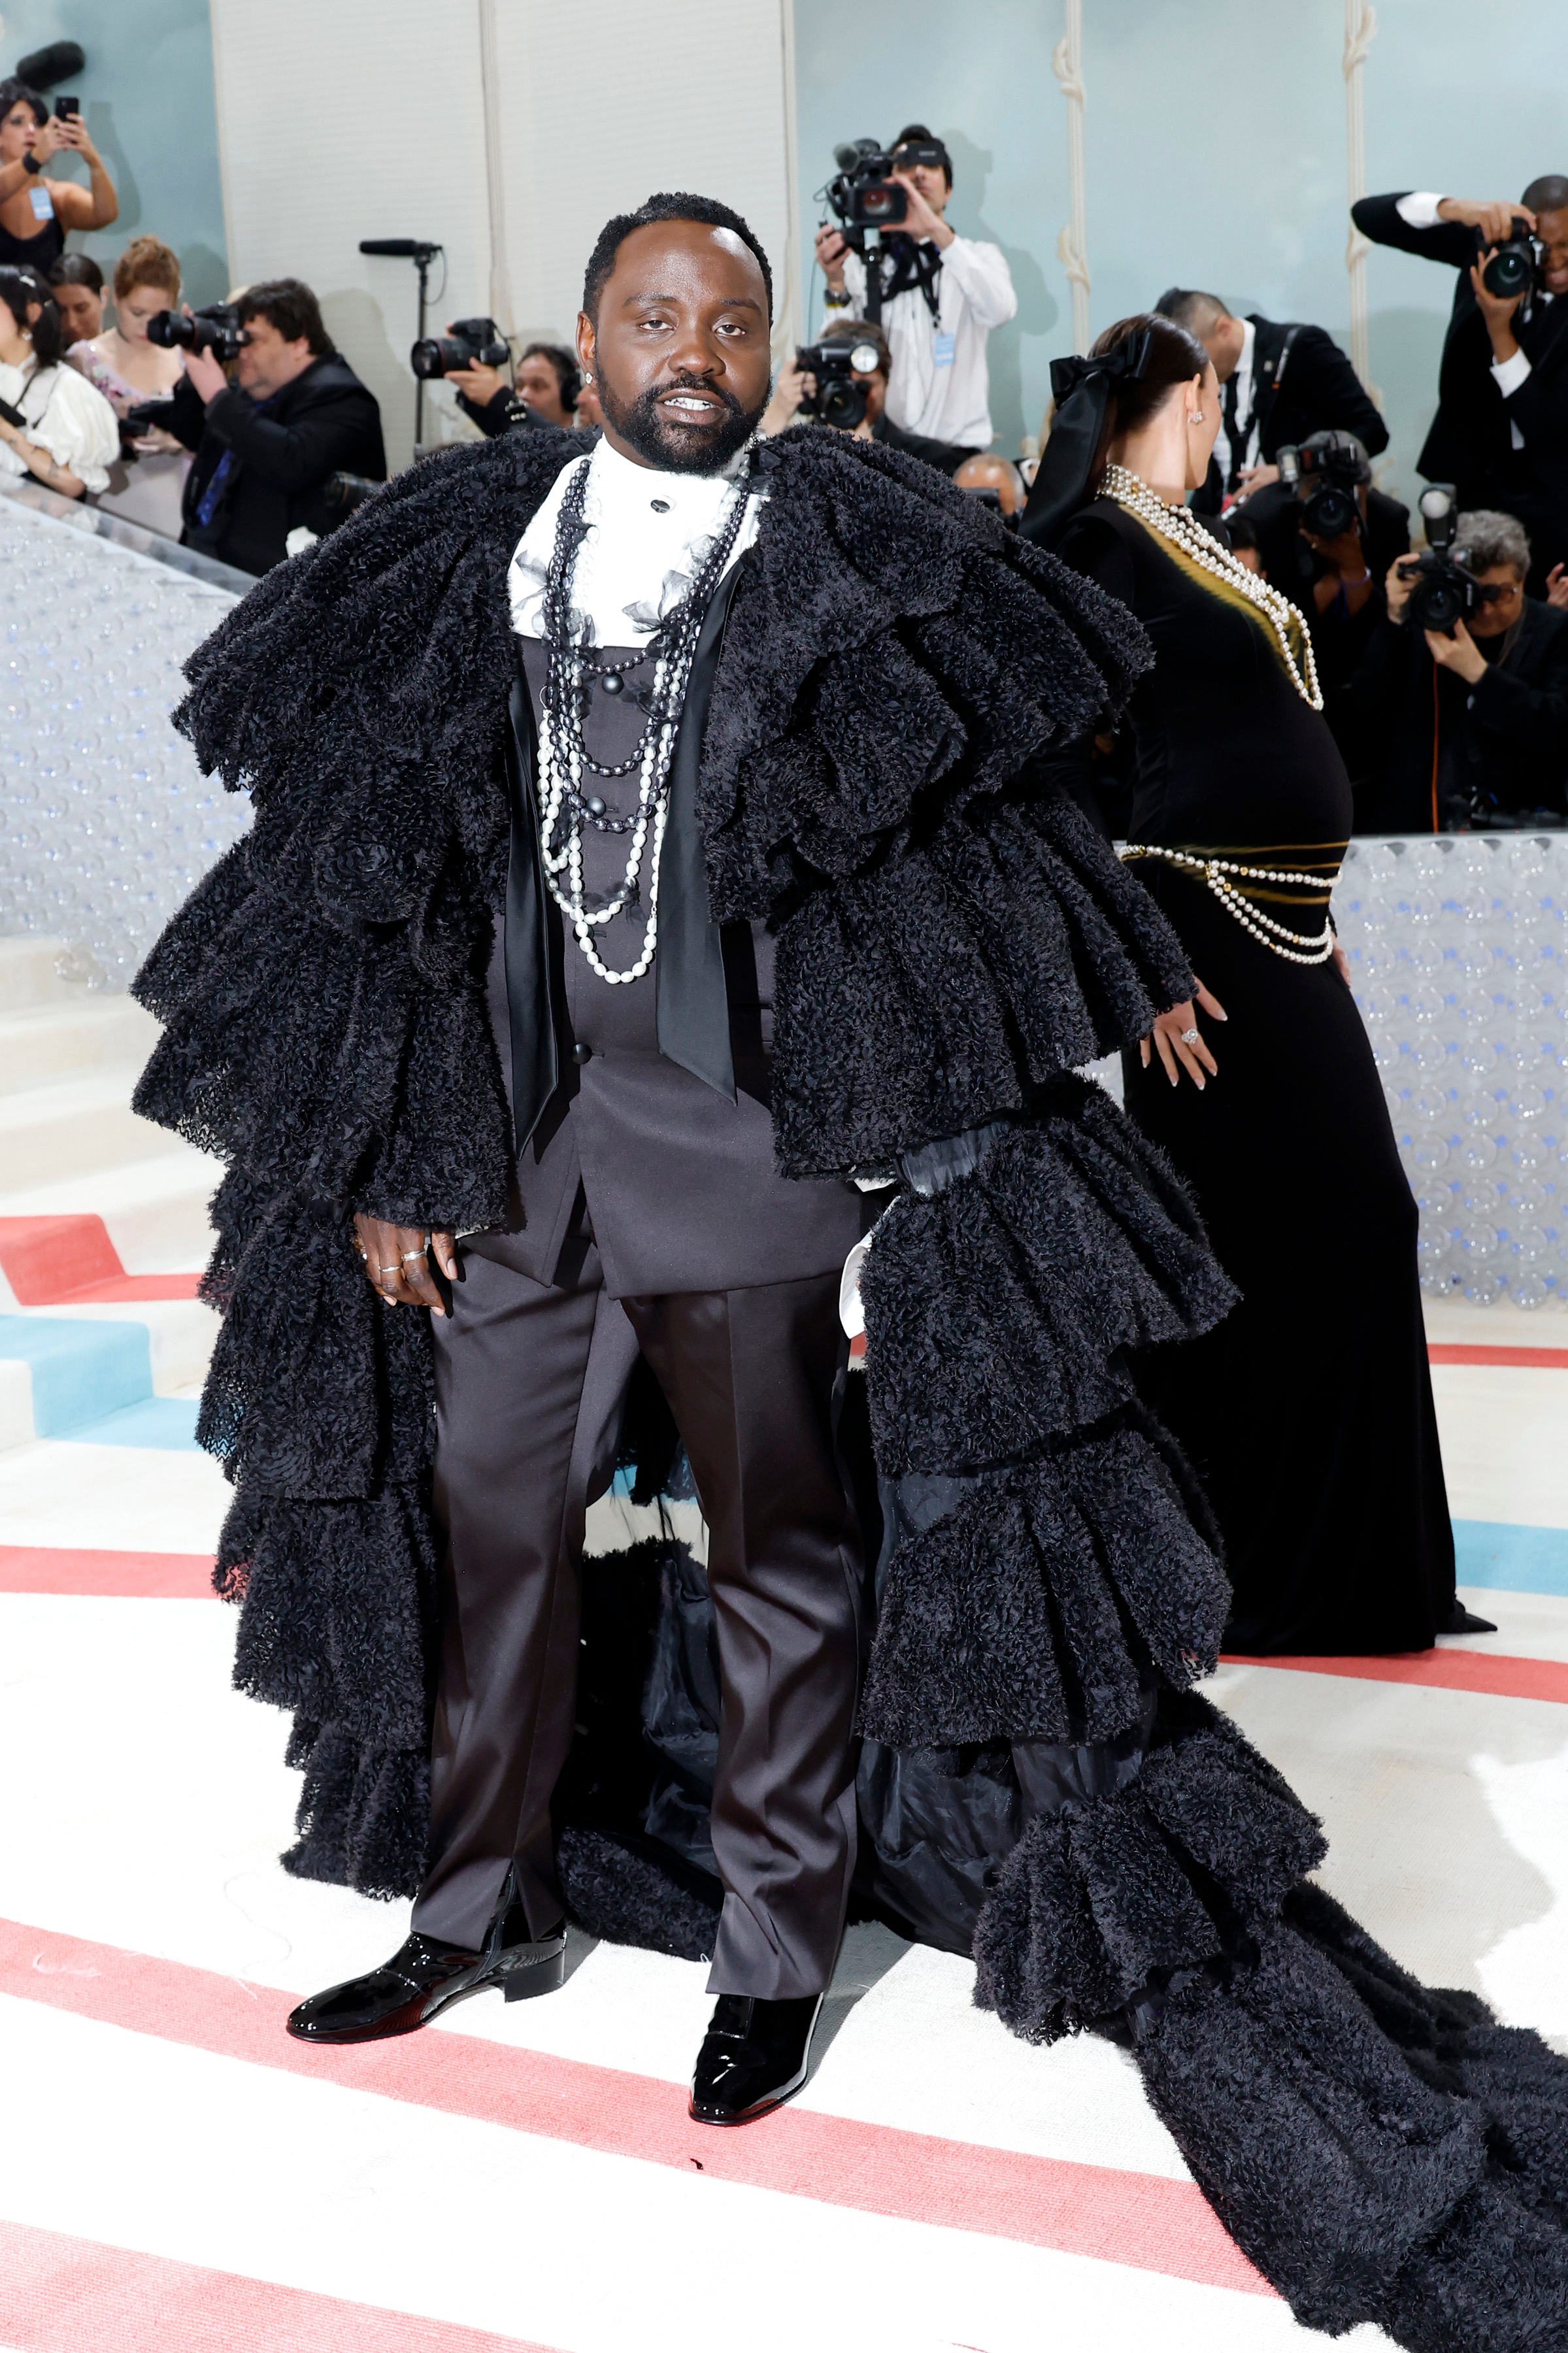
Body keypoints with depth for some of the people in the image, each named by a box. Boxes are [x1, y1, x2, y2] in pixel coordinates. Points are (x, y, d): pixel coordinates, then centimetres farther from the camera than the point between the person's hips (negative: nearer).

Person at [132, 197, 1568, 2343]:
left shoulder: (847, 563, -2)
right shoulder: (466, 560, 5)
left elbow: (960, 854, 0)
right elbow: (389, 873, 7)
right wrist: (380, 1153, 4)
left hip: (751, 1147, -3)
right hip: (511, 1137, 4)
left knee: (777, 1551, 9)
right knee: (491, 1523, 13)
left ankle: (775, 1946, 27)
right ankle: (484, 1915, 34)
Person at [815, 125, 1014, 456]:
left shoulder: (978, 257, 13)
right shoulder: (860, 263, 12)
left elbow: (1000, 310, -11)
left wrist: (937, 231, -18)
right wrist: (836, 286, -16)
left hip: (959, 444, 0)